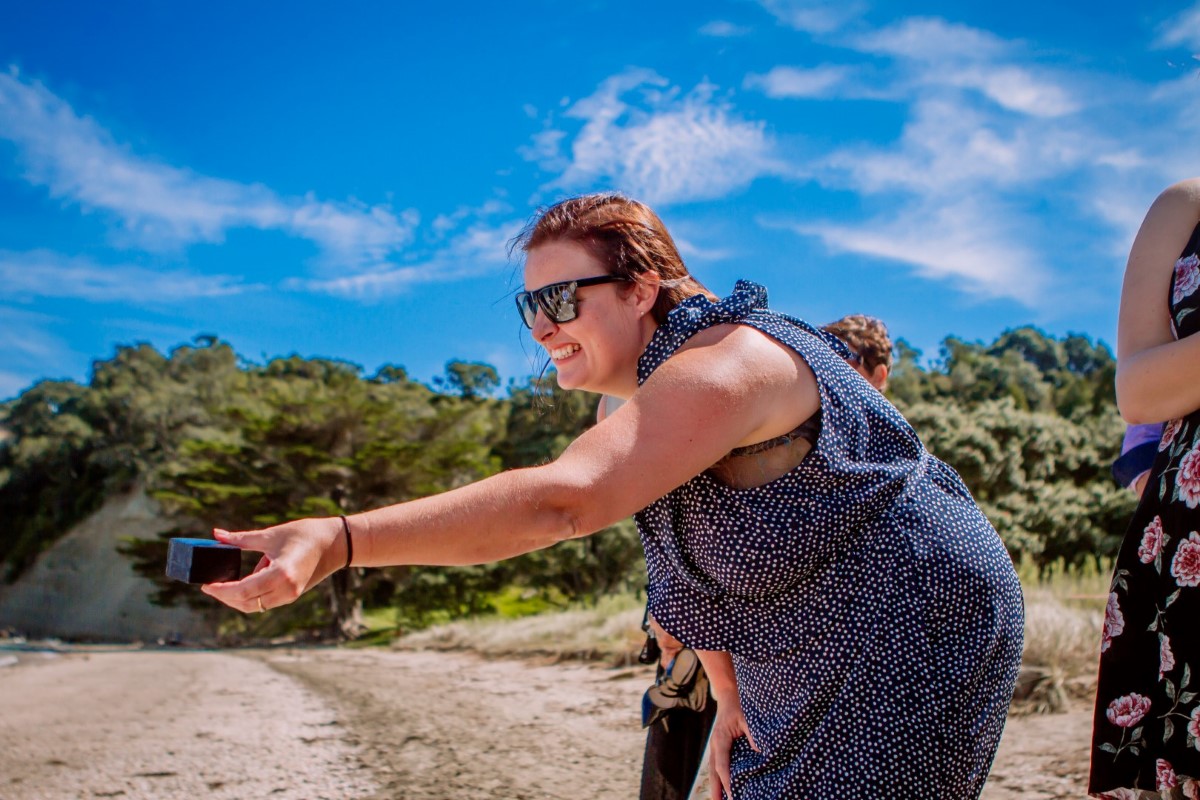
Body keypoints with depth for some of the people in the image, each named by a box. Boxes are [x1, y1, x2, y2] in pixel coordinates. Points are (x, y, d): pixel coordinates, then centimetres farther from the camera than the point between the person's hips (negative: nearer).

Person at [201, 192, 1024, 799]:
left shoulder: (720, 367, -31)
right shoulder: (647, 399, 2)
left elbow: (562, 498, -46)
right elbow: (696, 570, 10)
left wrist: (336, 539, -53)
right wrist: (730, 698, 1)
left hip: (914, 643, -9)